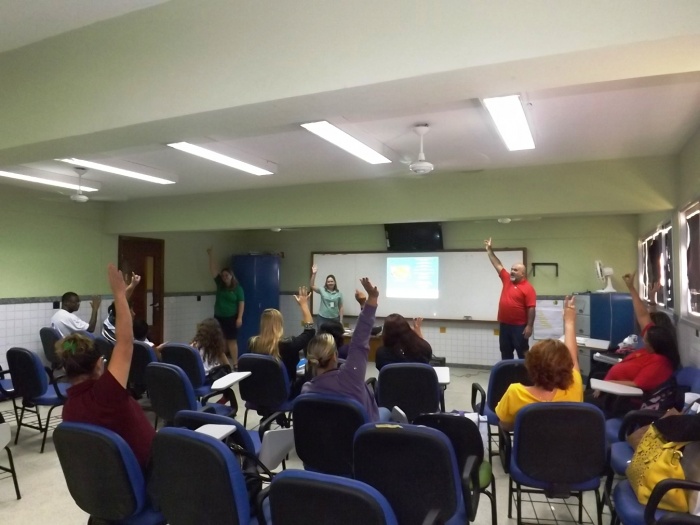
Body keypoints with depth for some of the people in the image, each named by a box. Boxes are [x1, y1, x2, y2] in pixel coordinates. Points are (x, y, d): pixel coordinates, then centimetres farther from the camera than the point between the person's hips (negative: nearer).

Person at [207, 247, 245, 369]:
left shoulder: (237, 288, -3)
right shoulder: (219, 285, 6)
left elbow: (241, 303, -6)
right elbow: (213, 270, 2)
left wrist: (240, 317, -13)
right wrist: (211, 256, -6)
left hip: (231, 318, -4)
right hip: (219, 317, 4)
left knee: (232, 340, -3)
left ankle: (235, 364, -1)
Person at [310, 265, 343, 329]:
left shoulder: (339, 293, 1)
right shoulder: (322, 290, -1)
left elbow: (340, 307, 4)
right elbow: (311, 285, -12)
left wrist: (341, 320, 1)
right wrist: (314, 274, -23)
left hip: (334, 319, 1)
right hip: (322, 318, -1)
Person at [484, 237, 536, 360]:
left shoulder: (528, 288, -11)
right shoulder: (507, 280, 8)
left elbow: (531, 309, -15)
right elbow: (498, 265, 14)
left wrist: (529, 326, -18)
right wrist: (489, 250, 14)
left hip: (519, 326, -7)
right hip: (504, 325, 7)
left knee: (523, 354, 2)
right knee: (505, 353, 14)